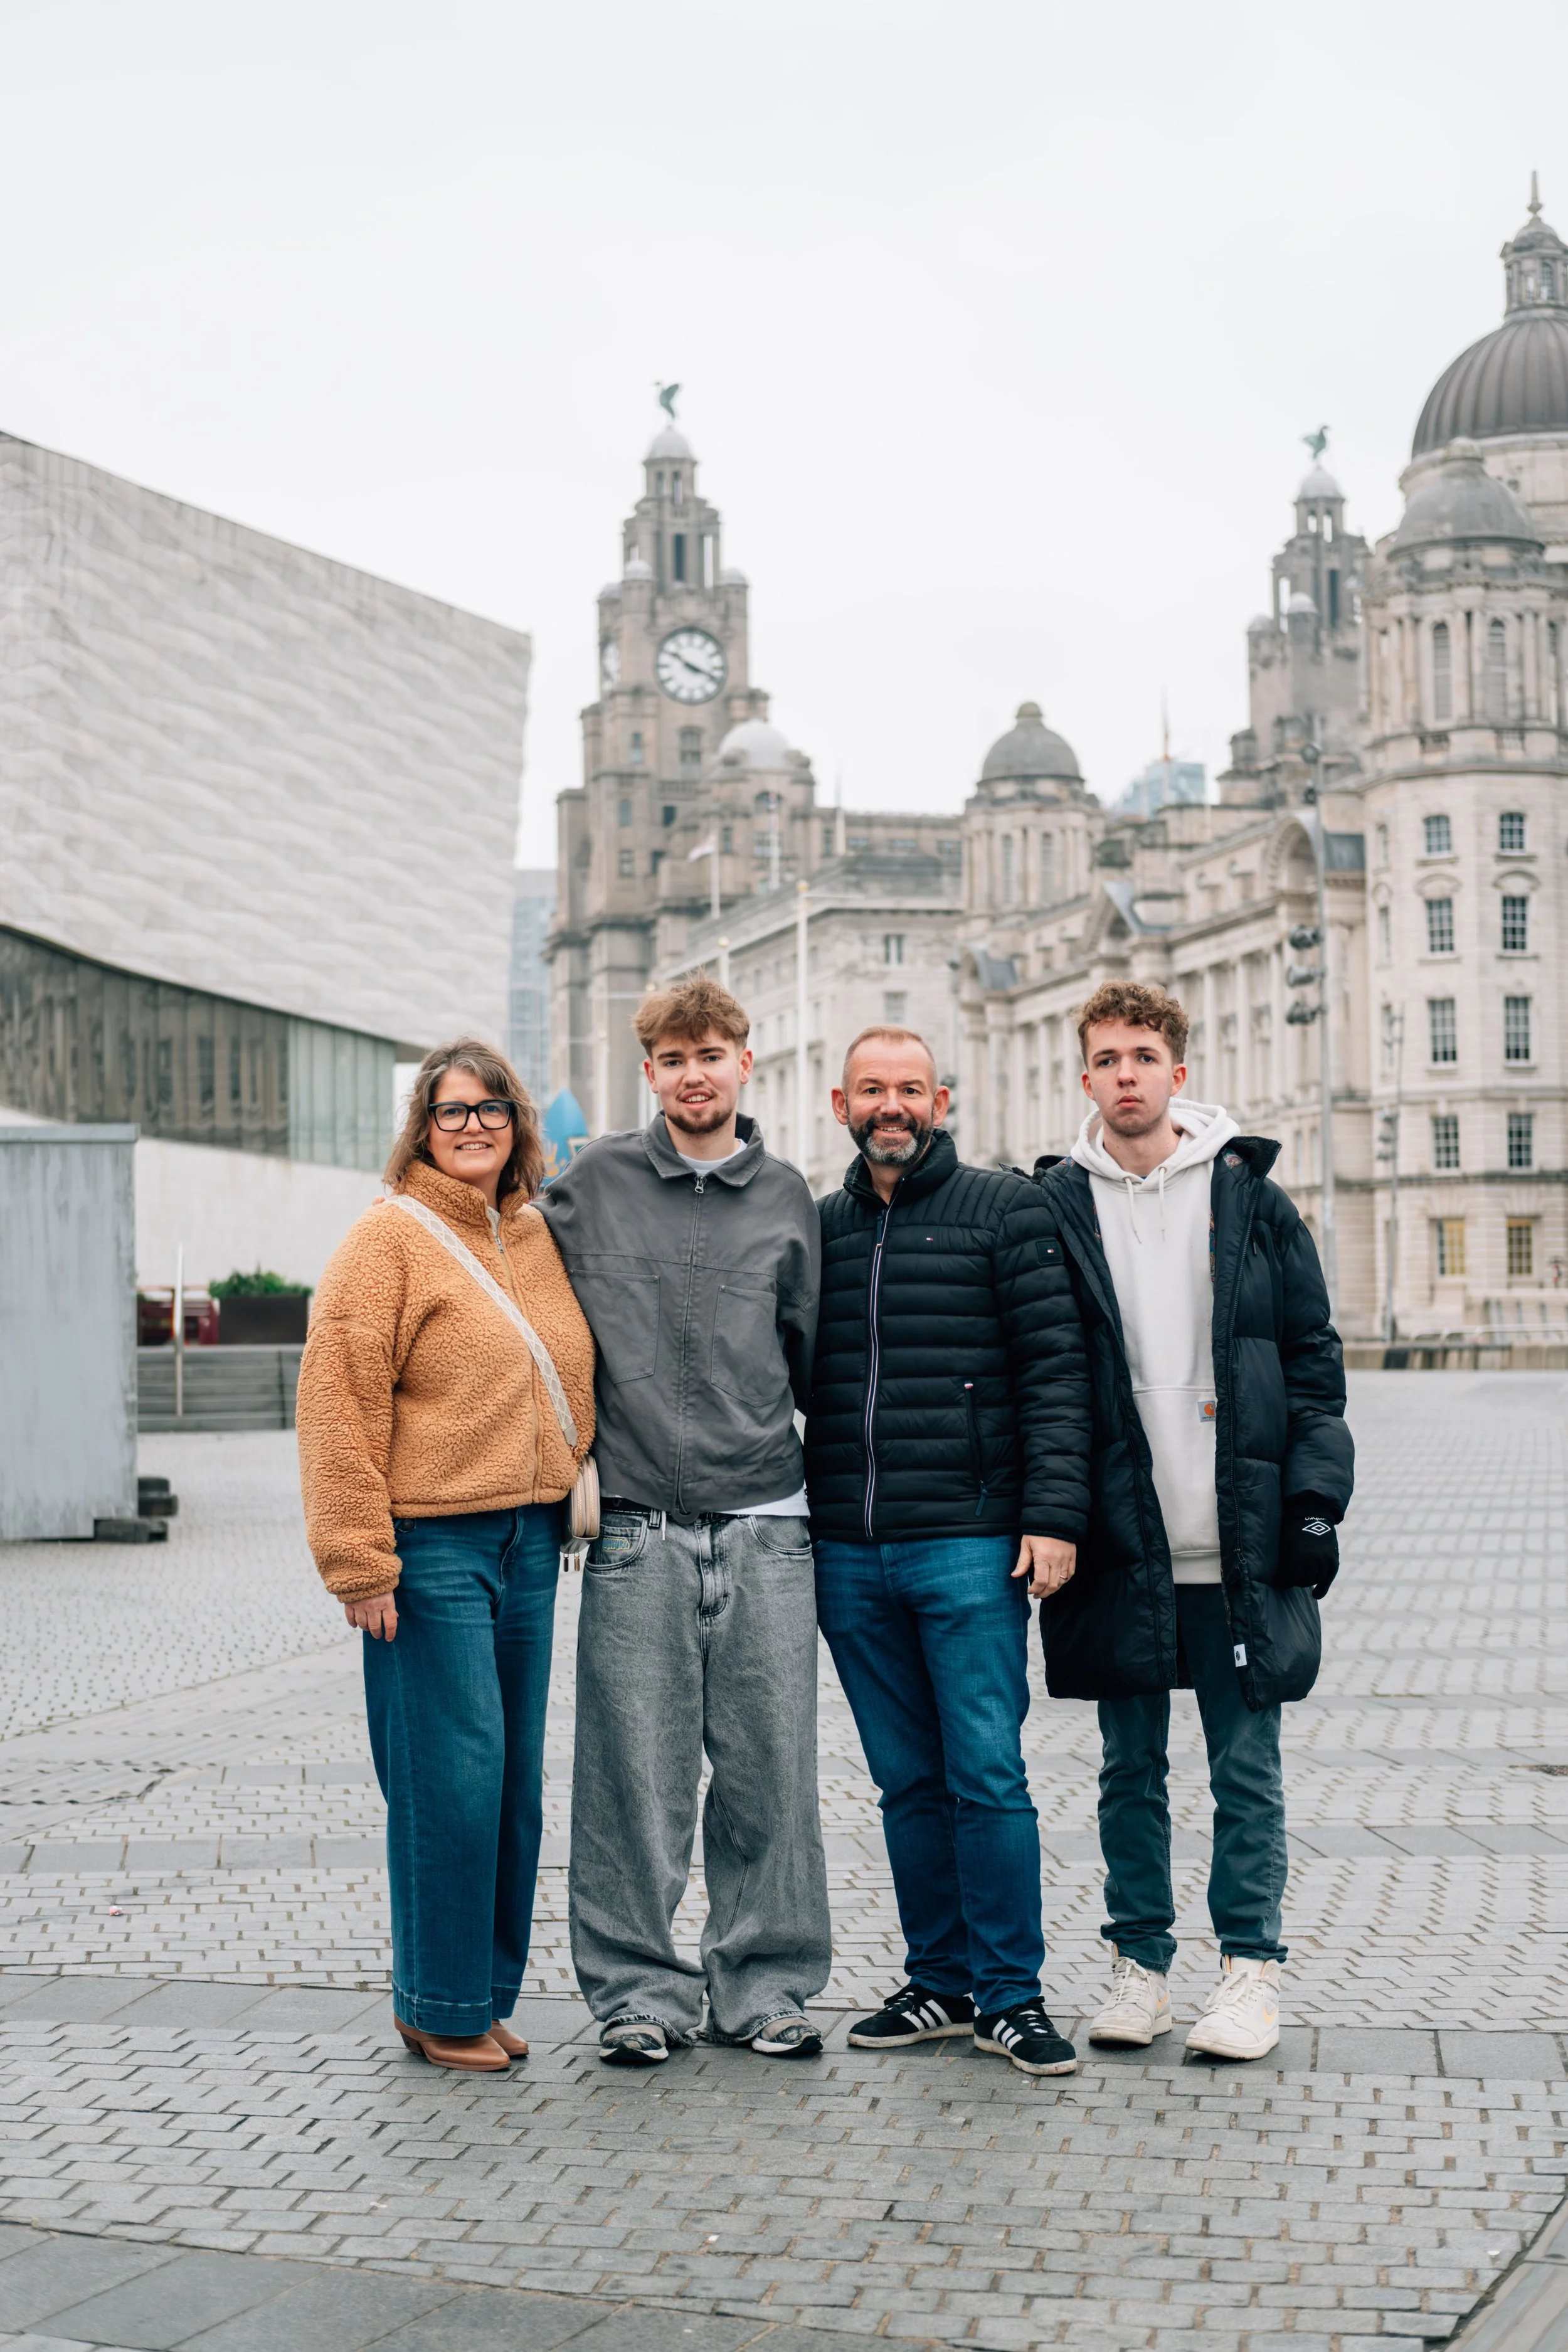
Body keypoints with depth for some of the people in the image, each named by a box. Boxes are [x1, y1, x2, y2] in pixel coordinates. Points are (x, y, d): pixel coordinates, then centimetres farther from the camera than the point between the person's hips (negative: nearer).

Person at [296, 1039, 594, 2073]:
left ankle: (490, 1992, 22)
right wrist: (361, 1563, -15)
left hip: (529, 1541, 7)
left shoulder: (541, 1236, 12)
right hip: (432, 1547, -7)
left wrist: (567, 1501, 11)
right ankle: (440, 2005, 10)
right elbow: (341, 1400, -12)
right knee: (452, 1776, -4)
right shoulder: (391, 1238, -7)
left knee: (517, 1780, 10)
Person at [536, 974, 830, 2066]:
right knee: (638, 1773, 2)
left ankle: (766, 1983, 17)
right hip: (637, 1526, -1)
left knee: (771, 1769, 4)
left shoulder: (786, 1197, 9)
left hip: (768, 1525, 1)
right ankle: (643, 1987, 14)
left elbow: (812, 1355, 16)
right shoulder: (592, 1184, 4)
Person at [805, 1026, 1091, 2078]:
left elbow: (1055, 1368, -5)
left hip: (969, 1546, -4)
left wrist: (1052, 1515, -13)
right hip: (848, 1555, 4)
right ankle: (942, 1982, 21)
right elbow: (791, 1380, 19)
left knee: (988, 1775, -4)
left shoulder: (1005, 1210, 0)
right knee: (908, 1782, 11)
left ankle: (1011, 1995, 6)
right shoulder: (818, 1229, 13)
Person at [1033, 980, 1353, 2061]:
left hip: (1239, 1544, -1)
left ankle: (1252, 1968, 15)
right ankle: (1141, 1962, 20)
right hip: (1118, 1540, 1)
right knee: (1131, 1767, 9)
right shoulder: (1055, 1208, 4)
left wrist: (1316, 1497, -2)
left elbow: (1314, 1356, 6)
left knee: (1247, 1767, 5)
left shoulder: (1248, 1196, 4)